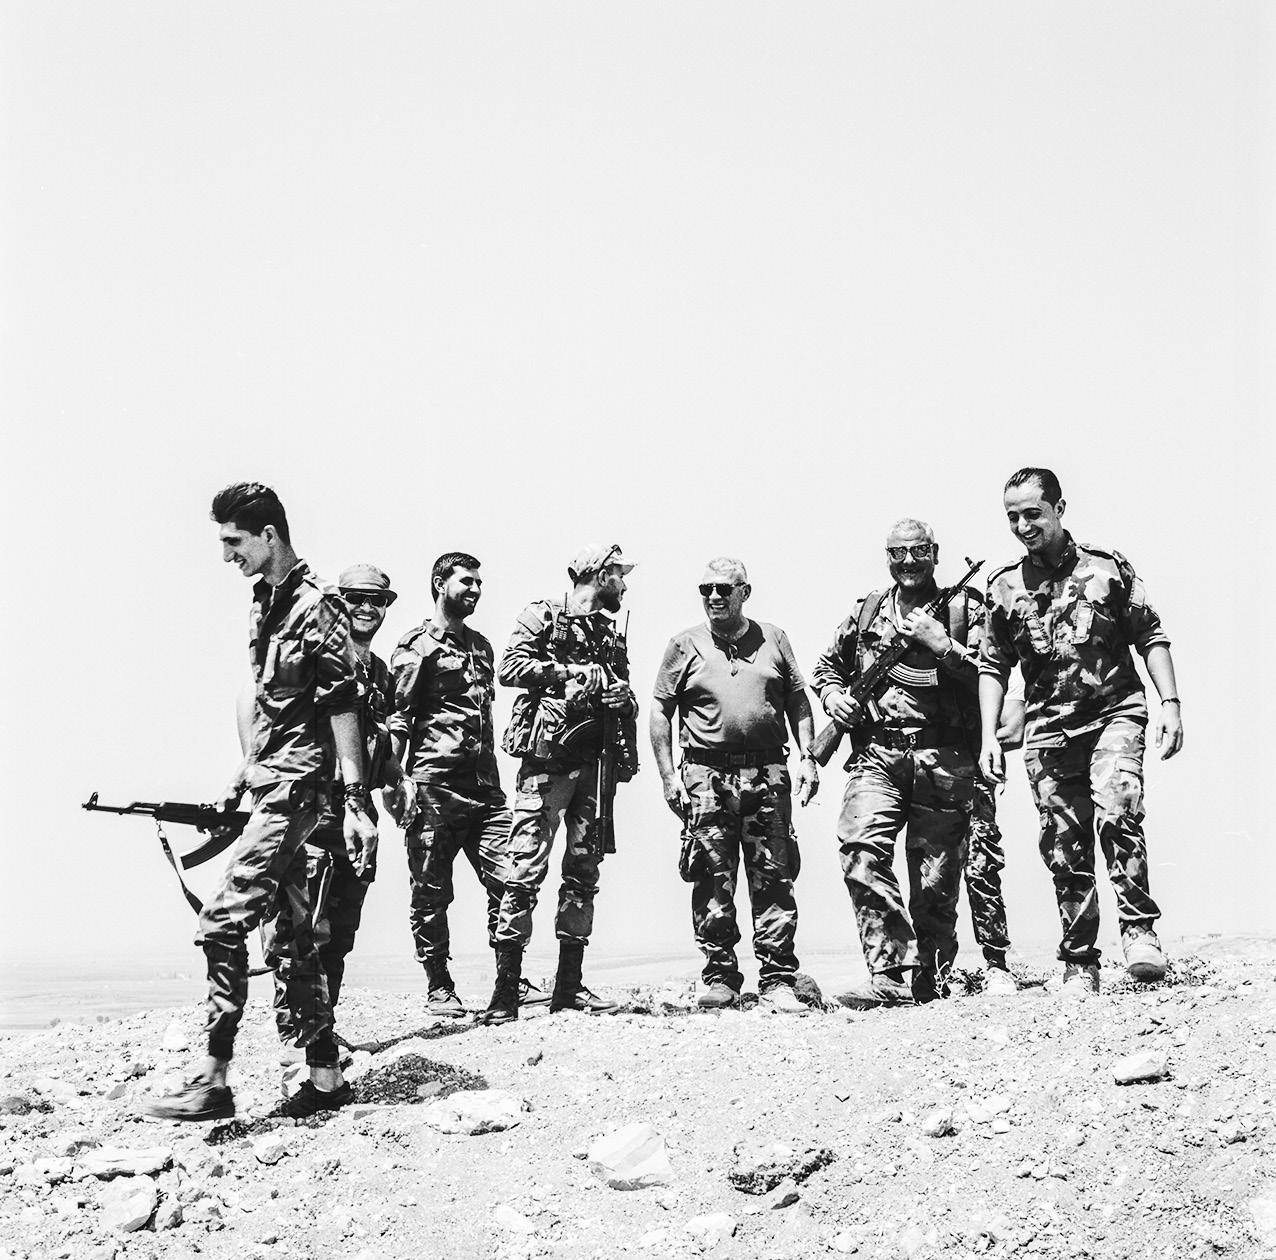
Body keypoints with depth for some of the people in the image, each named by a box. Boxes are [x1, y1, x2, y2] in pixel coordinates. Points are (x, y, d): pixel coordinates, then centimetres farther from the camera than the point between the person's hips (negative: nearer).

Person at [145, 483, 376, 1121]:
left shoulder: (317, 605, -13)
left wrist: (356, 804, -19)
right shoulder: (264, 602, 15)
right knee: (293, 929, 10)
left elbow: (343, 709, -16)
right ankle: (325, 1075, 16)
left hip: (296, 787, -9)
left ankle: (213, 1082, -7)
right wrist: (244, 772, 22)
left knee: (222, 919, -12)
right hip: (273, 785, 9)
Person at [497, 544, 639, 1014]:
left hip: (593, 762, 7)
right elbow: (510, 668, -11)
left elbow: (624, 701, 22)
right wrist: (570, 672, -14)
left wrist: (628, 752, 4)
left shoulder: (611, 635, 21)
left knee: (584, 871, 6)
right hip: (547, 758, -7)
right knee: (527, 869, -10)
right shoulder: (542, 616, 2)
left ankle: (569, 984, 11)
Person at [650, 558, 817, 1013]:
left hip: (768, 773, 1)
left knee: (773, 880, -1)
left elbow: (798, 702, 15)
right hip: (706, 775, -1)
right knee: (713, 882, 1)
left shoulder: (773, 639, 12)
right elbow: (660, 711, 6)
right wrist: (668, 775, -1)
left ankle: (776, 982, 3)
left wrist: (808, 757, 5)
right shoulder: (685, 646, 7)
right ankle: (719, 976, 11)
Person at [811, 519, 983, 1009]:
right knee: (860, 851, -19)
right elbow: (828, 664, 28)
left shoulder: (965, 608, 7)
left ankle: (930, 979, 17)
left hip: (945, 761, -1)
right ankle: (891, 974, -17)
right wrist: (833, 693, 8)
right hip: (877, 755, 2)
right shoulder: (867, 610, 16)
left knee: (936, 881, 2)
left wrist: (940, 642, -12)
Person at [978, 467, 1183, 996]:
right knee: (1064, 849, 3)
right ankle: (1079, 962, 14)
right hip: (1048, 730, 2)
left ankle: (1139, 929, -13)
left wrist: (1170, 703, -5)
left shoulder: (1107, 566, 3)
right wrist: (988, 736, 4)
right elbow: (993, 667, 12)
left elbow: (1151, 637, 5)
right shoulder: (1004, 587, 8)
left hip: (1114, 714, -2)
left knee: (1116, 812, -26)